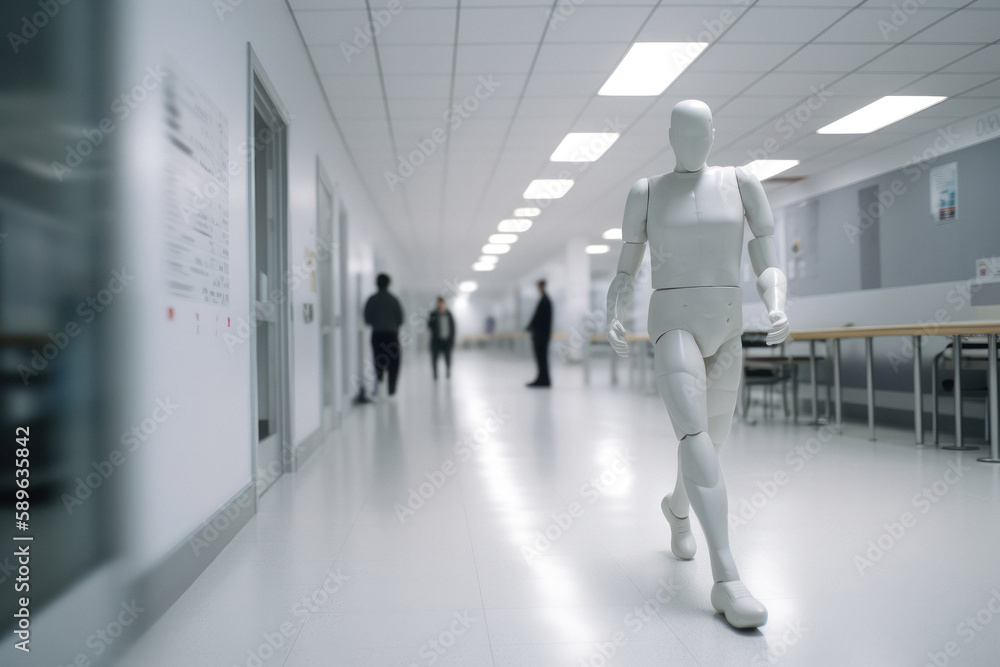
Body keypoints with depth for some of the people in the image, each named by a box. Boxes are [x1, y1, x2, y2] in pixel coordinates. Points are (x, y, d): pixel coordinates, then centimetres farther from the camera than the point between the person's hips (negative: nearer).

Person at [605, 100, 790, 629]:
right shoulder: (645, 192, 4)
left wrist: (777, 308, -20)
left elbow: (769, 270, 2)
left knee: (710, 443, 14)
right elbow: (624, 275, 7)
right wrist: (613, 319, -14)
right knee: (695, 434, -25)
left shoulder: (742, 183, 6)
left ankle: (677, 507, 49)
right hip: (672, 324, -3)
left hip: (726, 332, 4)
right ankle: (726, 580, -28)